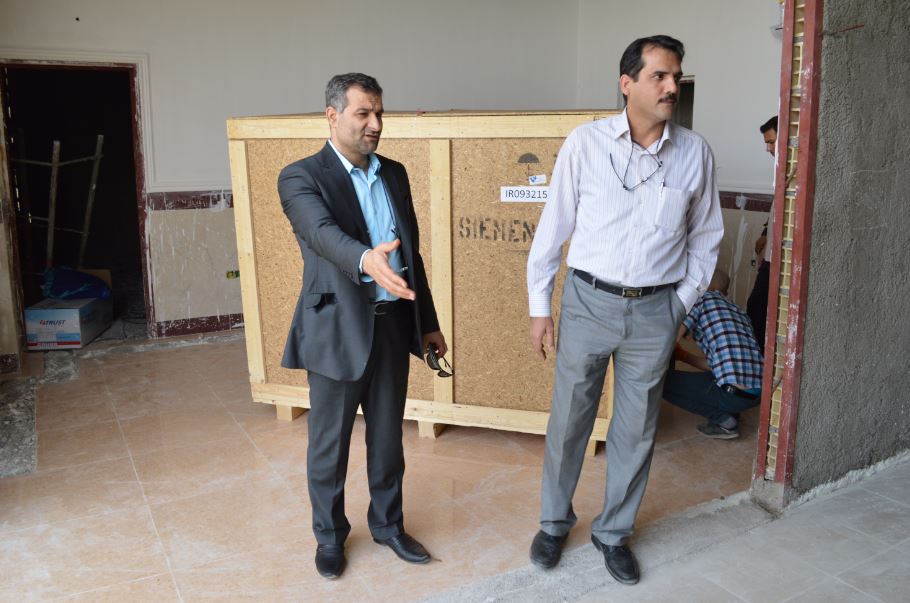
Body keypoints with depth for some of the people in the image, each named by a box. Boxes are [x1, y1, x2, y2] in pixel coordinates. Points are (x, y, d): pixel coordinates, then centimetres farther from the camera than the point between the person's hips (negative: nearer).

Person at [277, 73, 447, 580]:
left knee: (388, 437, 17)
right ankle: (330, 536, 33)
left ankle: (388, 524, 38)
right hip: (337, 328, -4)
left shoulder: (394, 173, 9)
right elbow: (323, 233, -30)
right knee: (329, 443, 11)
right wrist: (366, 260, -51)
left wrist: (428, 321, 14)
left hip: (393, 323, 5)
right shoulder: (302, 176, -9)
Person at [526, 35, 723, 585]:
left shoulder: (695, 153, -2)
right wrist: (540, 307, -1)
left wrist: (682, 303, 5)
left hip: (654, 312, 2)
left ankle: (614, 532, 33)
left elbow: (705, 237, 9)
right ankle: (555, 522, 34)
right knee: (568, 421, 10)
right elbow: (554, 227, -3)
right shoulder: (585, 142, -7)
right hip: (589, 302, -1)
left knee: (636, 430, 12)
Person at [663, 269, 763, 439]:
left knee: (661, 380, 2)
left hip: (733, 393, -8)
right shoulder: (739, 311, 24)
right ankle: (731, 413, 13)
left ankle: (723, 420, 1)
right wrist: (683, 356, 37)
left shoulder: (702, 298, 4)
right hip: (760, 392, 8)